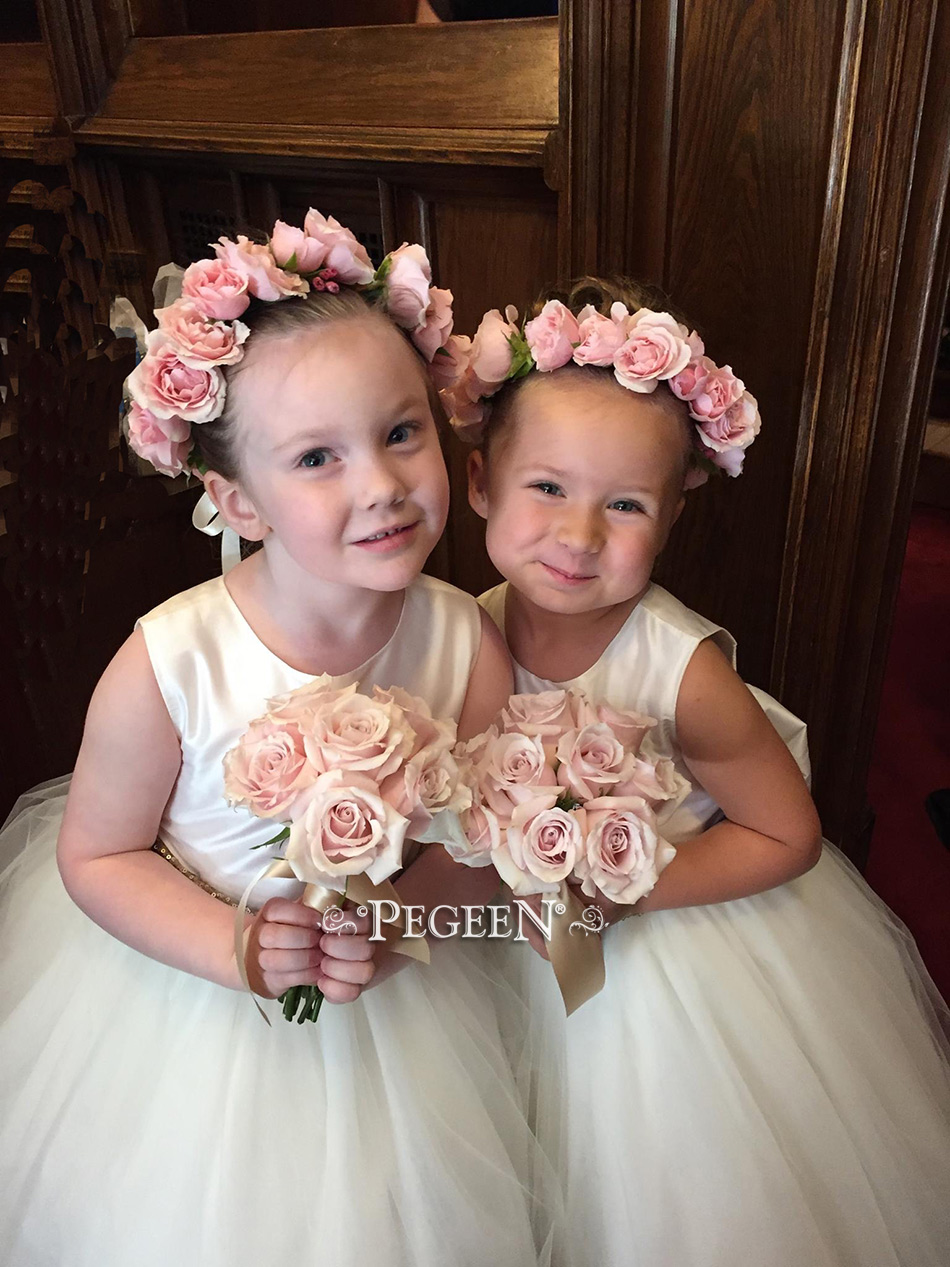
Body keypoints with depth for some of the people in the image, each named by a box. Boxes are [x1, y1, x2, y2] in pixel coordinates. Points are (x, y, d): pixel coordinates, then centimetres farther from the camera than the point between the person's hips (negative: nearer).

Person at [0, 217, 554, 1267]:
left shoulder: (467, 645, -20)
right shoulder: (171, 666, -27)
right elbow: (95, 856, -13)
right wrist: (235, 945, -25)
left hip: (392, 1010, 2)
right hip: (179, 990, -1)